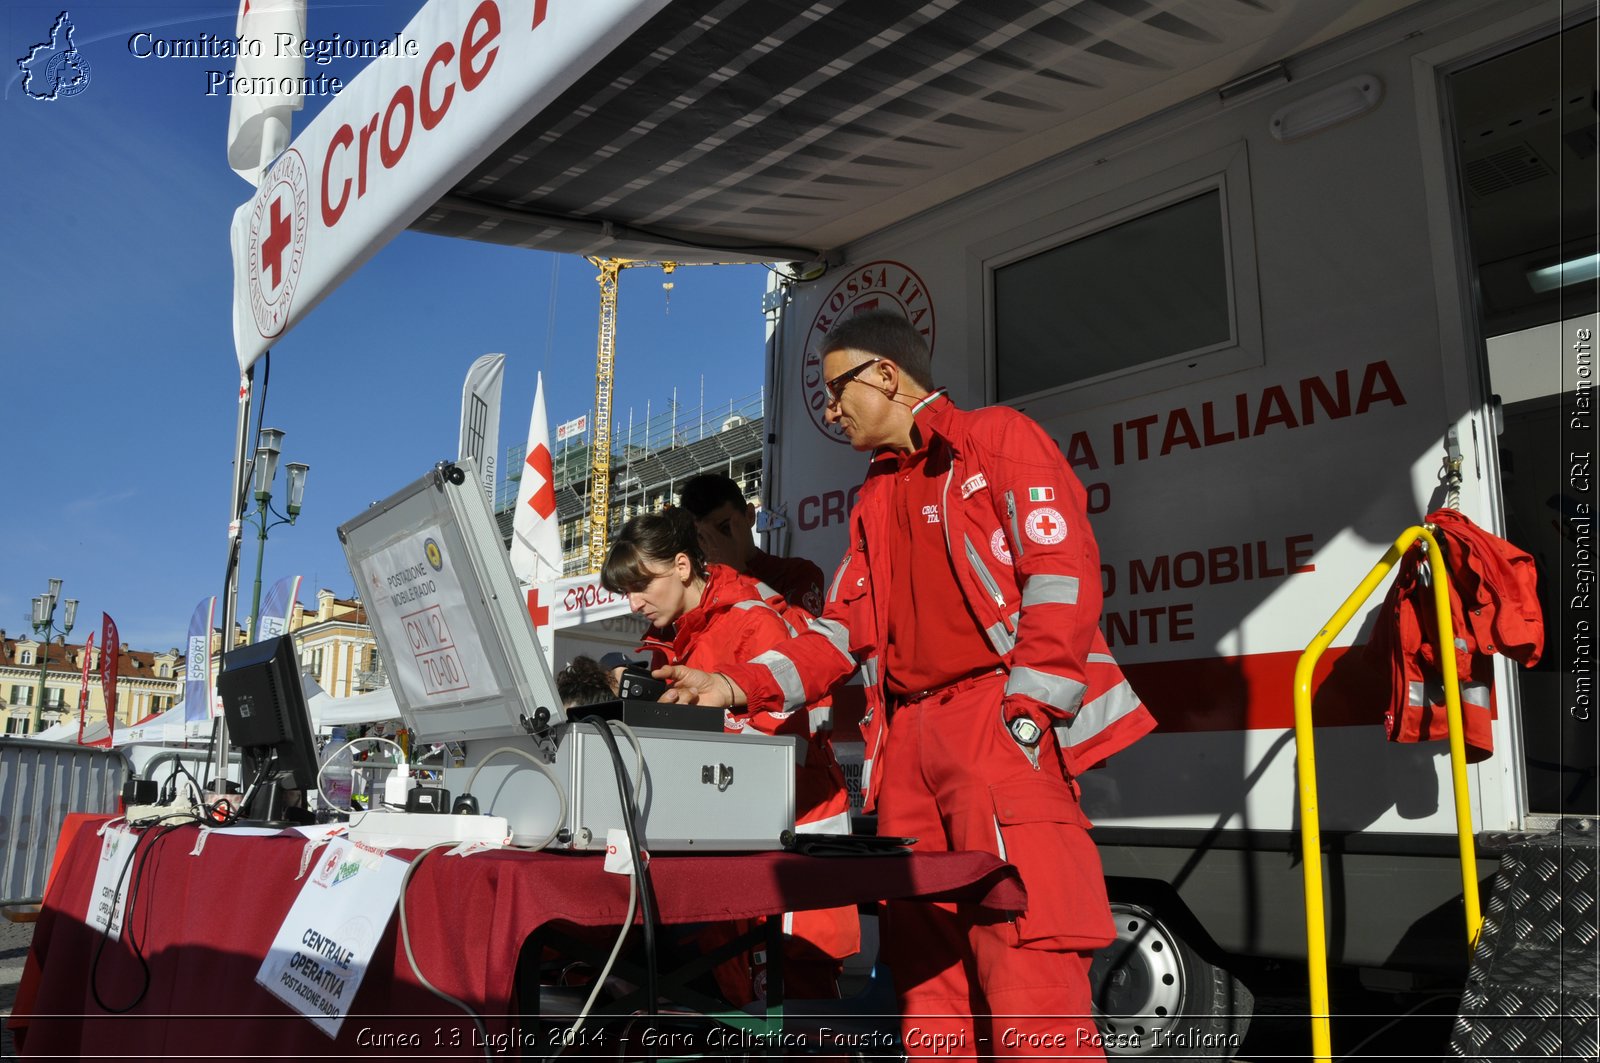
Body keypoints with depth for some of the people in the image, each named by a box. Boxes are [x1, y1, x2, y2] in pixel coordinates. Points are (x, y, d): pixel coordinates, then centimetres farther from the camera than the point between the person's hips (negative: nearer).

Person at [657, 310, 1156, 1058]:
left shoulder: (996, 437, 4)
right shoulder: (875, 498, 25)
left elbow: (1064, 573, -8)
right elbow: (842, 630, 20)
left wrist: (1024, 717, -15)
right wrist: (735, 686, 7)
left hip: (999, 726, -7)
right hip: (907, 740, 7)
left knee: (1025, 963, -12)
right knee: (926, 966, 6)